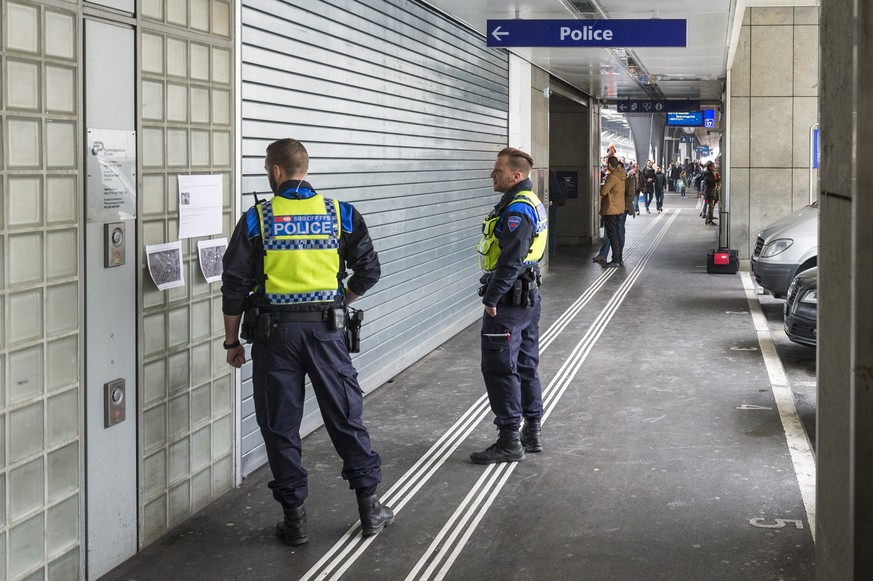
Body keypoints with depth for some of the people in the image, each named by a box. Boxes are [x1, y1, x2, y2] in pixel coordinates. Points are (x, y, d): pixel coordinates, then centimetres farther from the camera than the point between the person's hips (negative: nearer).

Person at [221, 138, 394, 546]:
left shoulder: (256, 219, -4)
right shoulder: (341, 214, 1)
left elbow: (235, 285, -4)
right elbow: (368, 272, 3)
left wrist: (232, 341, 5)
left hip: (274, 332, -1)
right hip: (326, 327, 2)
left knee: (280, 425, 8)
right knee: (346, 416, 12)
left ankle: (294, 517, 12)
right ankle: (369, 505, 17)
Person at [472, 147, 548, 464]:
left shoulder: (517, 209, -20)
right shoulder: (533, 202, 13)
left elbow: (511, 260, -25)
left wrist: (491, 298, -19)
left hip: (509, 299, -11)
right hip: (529, 295, 11)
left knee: (499, 370, -5)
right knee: (526, 365, 16)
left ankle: (509, 441, 0)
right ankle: (532, 432, 25)